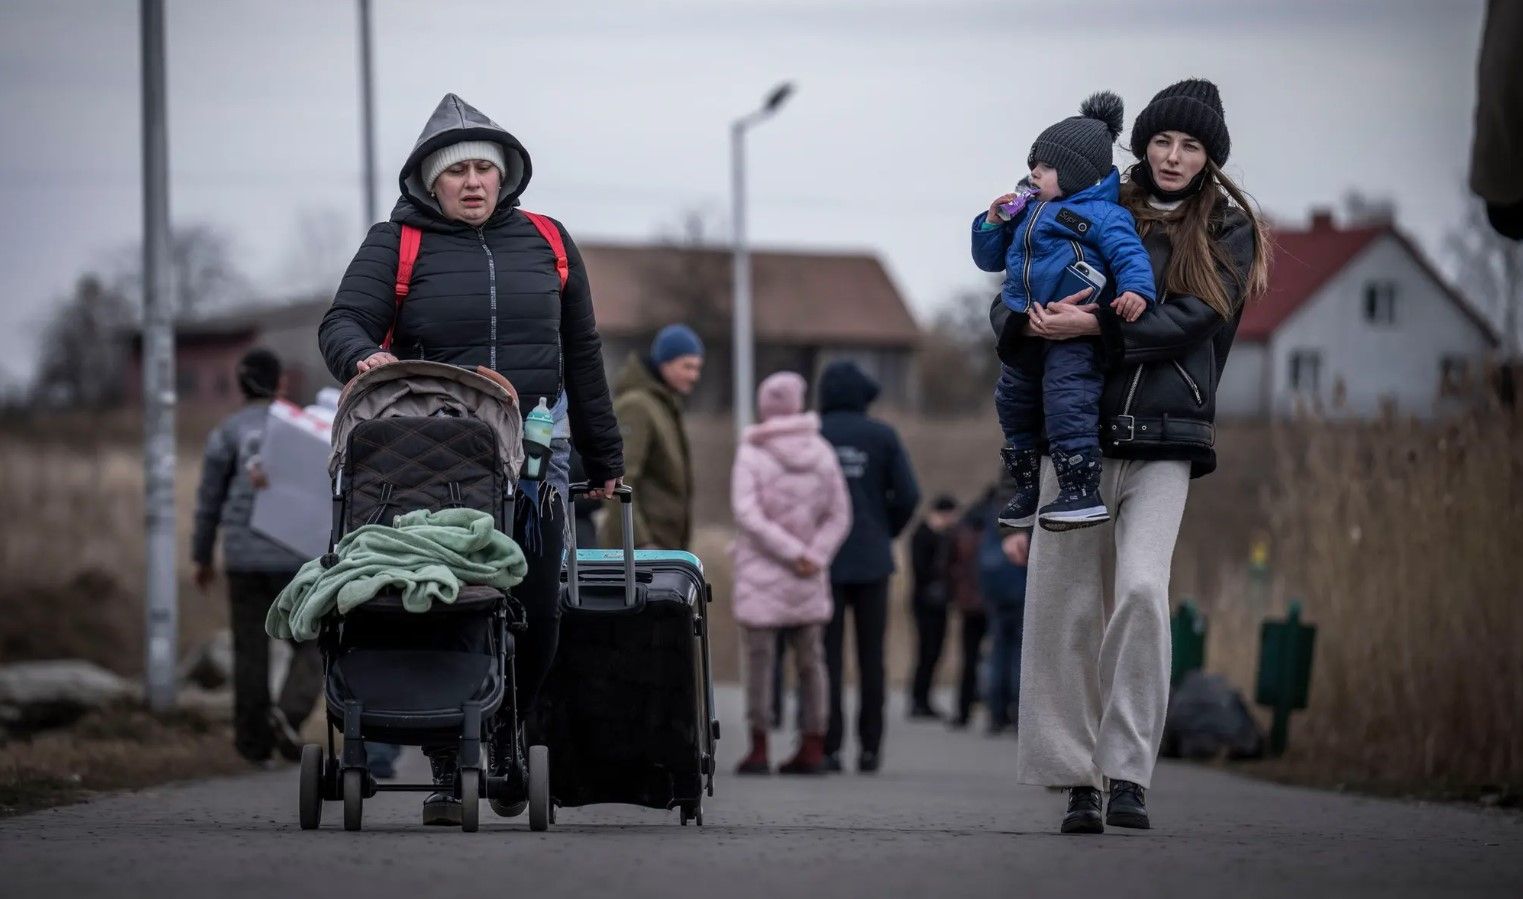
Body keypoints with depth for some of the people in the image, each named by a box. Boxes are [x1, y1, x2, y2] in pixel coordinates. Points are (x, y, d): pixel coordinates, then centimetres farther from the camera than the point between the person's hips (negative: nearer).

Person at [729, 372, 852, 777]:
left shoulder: (751, 455, -7)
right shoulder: (821, 453, 4)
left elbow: (748, 514, -16)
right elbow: (839, 515, 2)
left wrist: (795, 554, -14)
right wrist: (813, 556, -4)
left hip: (760, 574, -3)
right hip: (808, 579, 3)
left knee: (759, 658, 0)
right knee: (810, 659, 10)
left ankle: (759, 749, -1)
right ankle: (813, 748, 9)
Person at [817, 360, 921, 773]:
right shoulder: (882, 437, 1)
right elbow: (908, 495, -6)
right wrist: (885, 534, 10)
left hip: (824, 559, -1)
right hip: (872, 561, 1)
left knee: (828, 654, 1)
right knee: (871, 656, 6)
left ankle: (829, 745, -5)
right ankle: (870, 747, 4)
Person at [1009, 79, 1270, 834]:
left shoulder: (1226, 231, 8)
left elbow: (1191, 317, -5)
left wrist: (1095, 325, -16)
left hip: (1164, 437, -2)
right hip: (1078, 425, 2)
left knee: (1143, 588, -19)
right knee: (1061, 601, -2)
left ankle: (1128, 774, -16)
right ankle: (1077, 779, 4)